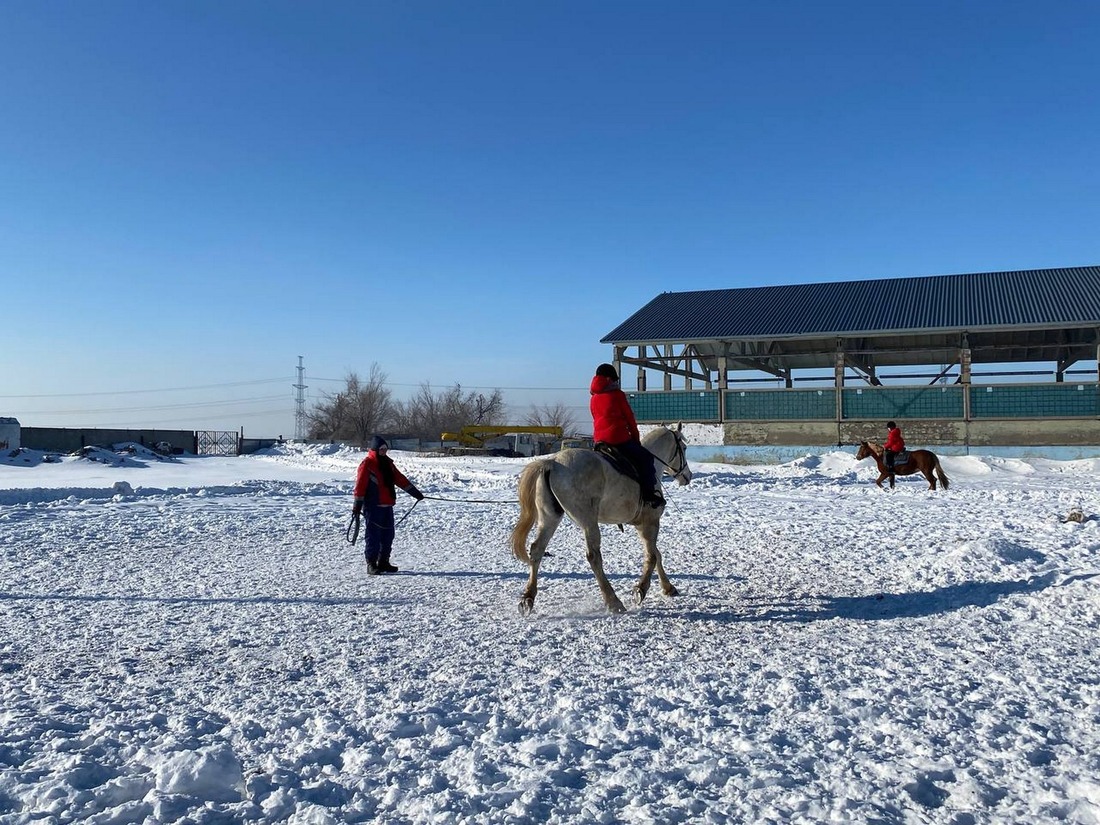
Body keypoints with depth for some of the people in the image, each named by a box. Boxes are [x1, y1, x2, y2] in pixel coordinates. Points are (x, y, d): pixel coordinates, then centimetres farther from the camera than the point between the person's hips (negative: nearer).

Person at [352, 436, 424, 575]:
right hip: (373, 506, -7)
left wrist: (415, 492, 16)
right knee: (374, 535, -4)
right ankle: (371, 564, 3)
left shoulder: (388, 463, 15)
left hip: (387, 505, 8)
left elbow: (400, 479, 18)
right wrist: (357, 505, -15)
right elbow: (360, 485, -11)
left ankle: (383, 562, 20)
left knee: (388, 534, 10)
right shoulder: (367, 464, -7)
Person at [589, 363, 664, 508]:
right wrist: (636, 439, 10)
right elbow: (630, 419, 0)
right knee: (645, 458, 2)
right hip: (619, 438, -7)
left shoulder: (593, 399, 12)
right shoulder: (617, 394, -4)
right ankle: (649, 494, -6)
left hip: (599, 440, 7)